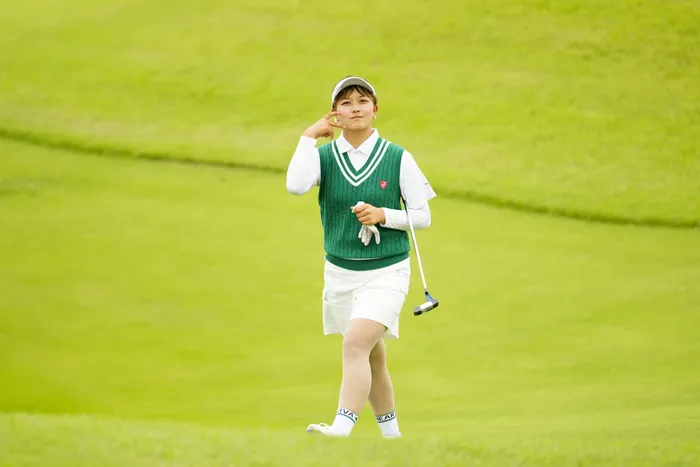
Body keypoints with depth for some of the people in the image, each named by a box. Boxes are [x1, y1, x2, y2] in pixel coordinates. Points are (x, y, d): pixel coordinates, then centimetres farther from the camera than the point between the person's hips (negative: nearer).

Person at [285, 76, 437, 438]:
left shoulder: (399, 159, -5)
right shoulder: (323, 156, -2)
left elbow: (422, 216, -1)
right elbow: (296, 185, -23)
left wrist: (383, 215, -17)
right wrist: (309, 137, -15)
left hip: (387, 272, -4)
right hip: (340, 272, 4)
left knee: (355, 344, -24)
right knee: (372, 358, 15)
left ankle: (342, 429, -33)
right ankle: (391, 434, 31)